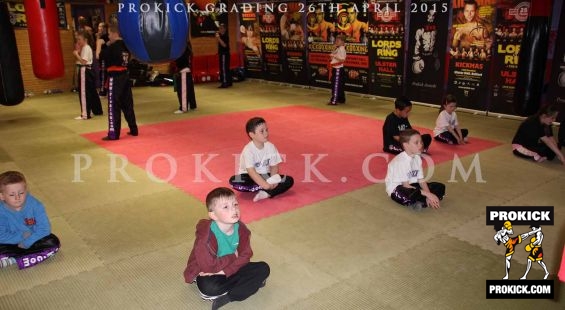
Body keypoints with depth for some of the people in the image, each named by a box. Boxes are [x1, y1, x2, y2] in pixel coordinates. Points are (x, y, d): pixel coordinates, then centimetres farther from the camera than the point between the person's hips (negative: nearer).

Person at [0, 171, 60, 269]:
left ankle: (14, 260, -25)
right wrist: (22, 236, -24)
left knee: (53, 242, -24)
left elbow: (44, 229, -18)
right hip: (12, 244, -1)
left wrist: (26, 243, -22)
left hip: (33, 241, 1)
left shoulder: (35, 205, -17)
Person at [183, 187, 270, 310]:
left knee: (263, 268, -12)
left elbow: (245, 256, -9)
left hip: (231, 270, 6)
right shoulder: (206, 234, -27)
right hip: (207, 273, -5)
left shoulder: (241, 228, -10)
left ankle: (225, 297, -19)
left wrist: (224, 270, -24)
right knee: (209, 287, -38)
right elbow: (208, 265, -30)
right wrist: (233, 257, -16)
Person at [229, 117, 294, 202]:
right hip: (250, 178, -4)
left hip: (265, 176, 4)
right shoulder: (248, 150, -20)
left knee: (289, 180, -15)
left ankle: (266, 194, -31)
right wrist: (266, 185, -34)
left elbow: (274, 166, -2)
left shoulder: (271, 147, -5)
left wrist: (273, 180, -22)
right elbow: (251, 171, -27)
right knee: (234, 181, -34)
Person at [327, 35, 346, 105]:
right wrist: (331, 58, 10)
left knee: (336, 85, -9)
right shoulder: (337, 49, 15)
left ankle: (334, 100, -8)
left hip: (338, 69, -10)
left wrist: (334, 56, -26)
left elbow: (342, 60, -22)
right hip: (335, 68, 10)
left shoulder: (342, 49, -13)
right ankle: (341, 99, 23)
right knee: (339, 85, 15)